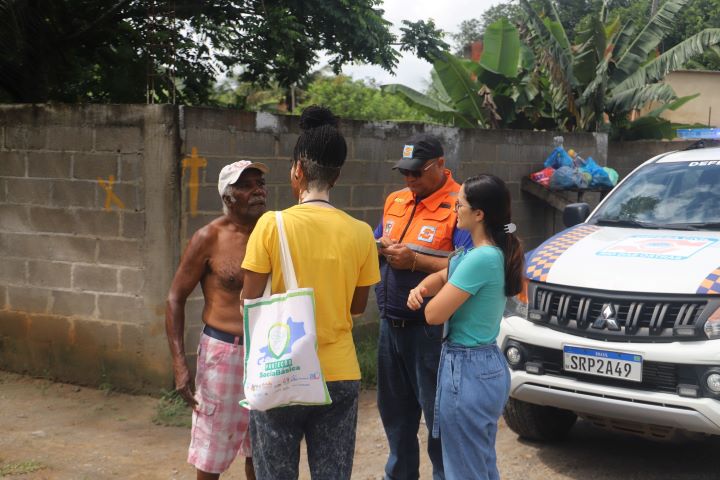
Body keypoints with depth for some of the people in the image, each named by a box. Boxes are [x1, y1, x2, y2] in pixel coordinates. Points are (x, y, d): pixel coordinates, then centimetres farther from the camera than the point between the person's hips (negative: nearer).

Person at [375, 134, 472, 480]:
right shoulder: (395, 201, 12)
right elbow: (377, 243, 21)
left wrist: (415, 260, -23)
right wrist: (379, 247, -3)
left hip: (431, 330, -8)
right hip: (391, 325, 8)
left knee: (438, 414, 2)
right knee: (395, 410, 19)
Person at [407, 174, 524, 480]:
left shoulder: (480, 259, -23)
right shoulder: (496, 253, 8)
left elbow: (434, 314, -20)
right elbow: (443, 276, 21)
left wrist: (428, 298, 2)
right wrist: (421, 288, -1)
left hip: (467, 369, -10)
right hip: (489, 365, 10)